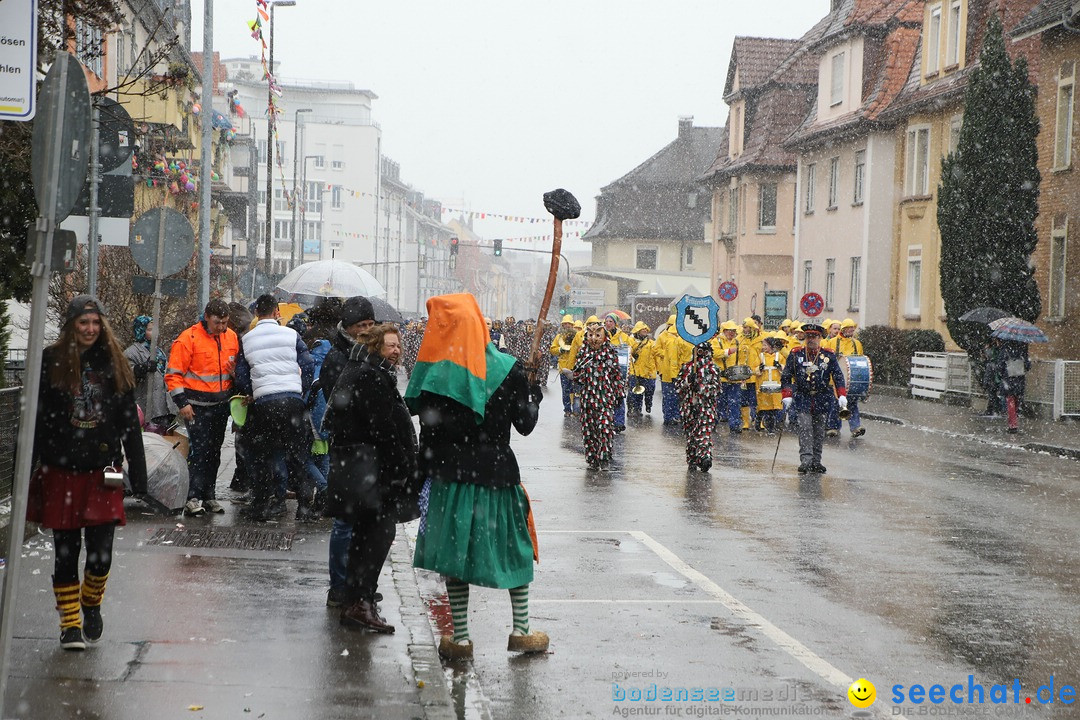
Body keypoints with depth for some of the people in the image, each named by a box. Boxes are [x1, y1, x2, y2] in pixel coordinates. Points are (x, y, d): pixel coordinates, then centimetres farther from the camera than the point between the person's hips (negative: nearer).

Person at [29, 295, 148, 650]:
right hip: (60, 471, -1)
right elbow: (36, 419, 0)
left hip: (102, 472, 1)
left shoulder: (114, 363, 6)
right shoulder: (51, 361, 0)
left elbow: (130, 422, 8)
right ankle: (70, 624, 17)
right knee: (66, 552, 5)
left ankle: (92, 605, 25)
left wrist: (138, 472, 5)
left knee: (101, 552, -3)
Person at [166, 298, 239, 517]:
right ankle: (194, 498, -10)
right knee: (200, 449, -11)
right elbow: (173, 374, -10)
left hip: (221, 405, 6)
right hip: (197, 406, -6)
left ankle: (209, 496, 19)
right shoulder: (188, 339, -11)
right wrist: (182, 402, -14)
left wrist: (237, 394, 10)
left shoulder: (232, 337, 6)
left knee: (214, 451, 11)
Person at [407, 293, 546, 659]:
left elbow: (426, 430, -4)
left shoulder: (432, 371, -6)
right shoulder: (507, 369, -7)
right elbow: (525, 424, -2)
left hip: (449, 474, 0)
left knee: (455, 551, 8)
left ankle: (460, 639, 11)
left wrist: (424, 474, 6)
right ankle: (521, 631, 20)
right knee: (515, 549, 16)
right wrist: (534, 394, 16)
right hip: (497, 473, 0)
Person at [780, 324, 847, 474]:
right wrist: (787, 396, -6)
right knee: (805, 429, -13)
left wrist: (842, 396, -8)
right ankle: (805, 460, -18)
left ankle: (816, 462, 14)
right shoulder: (796, 355, 1)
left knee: (819, 431, 6)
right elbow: (786, 377, 4)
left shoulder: (829, 356, 2)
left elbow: (838, 377, 3)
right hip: (803, 398, -1)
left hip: (823, 399, 1)